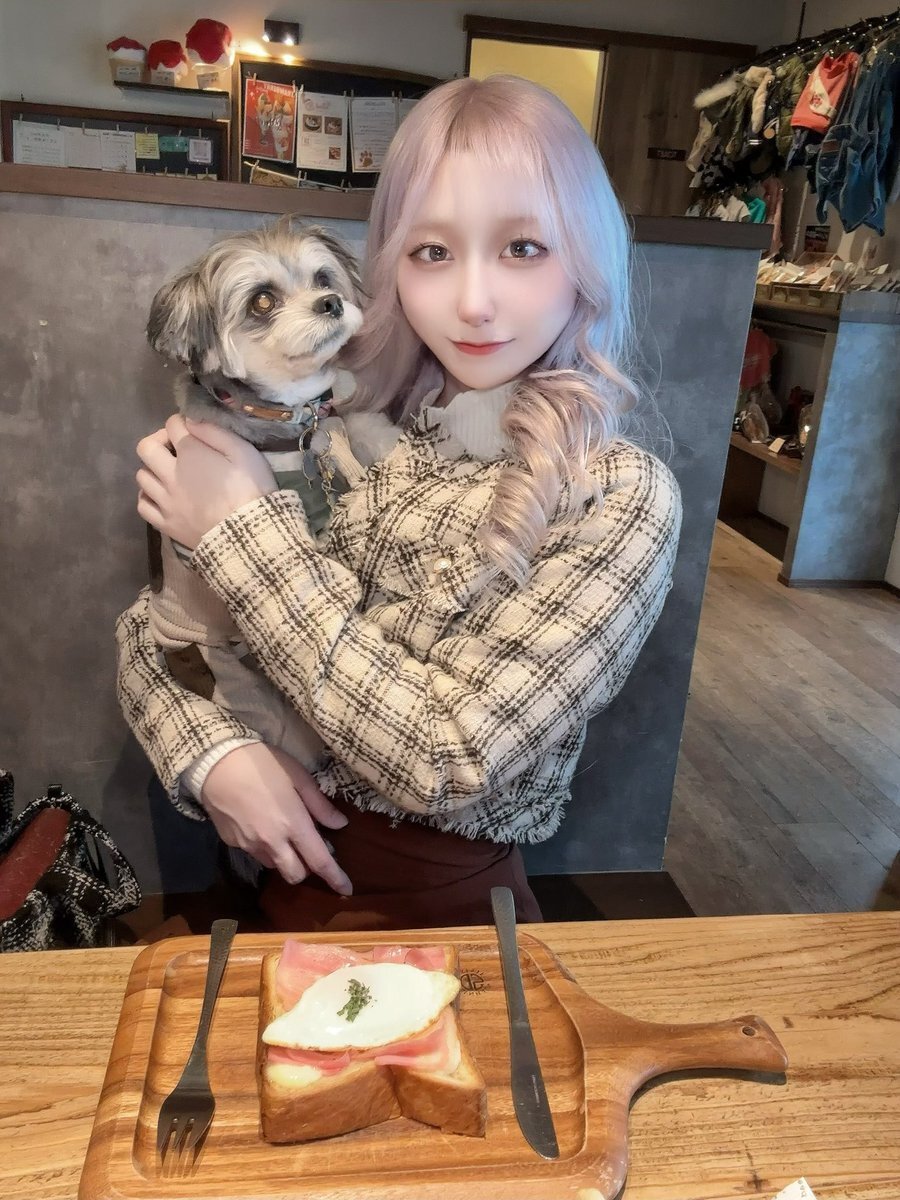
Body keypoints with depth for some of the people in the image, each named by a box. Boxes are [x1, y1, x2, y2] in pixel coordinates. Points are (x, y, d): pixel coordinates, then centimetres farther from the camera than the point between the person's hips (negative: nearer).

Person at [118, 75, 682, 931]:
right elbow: (152, 623, 3)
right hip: (287, 867, 3)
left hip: (438, 904, -3)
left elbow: (453, 762, -22)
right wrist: (217, 755, -17)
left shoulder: (622, 499, -14)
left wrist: (245, 524, -19)